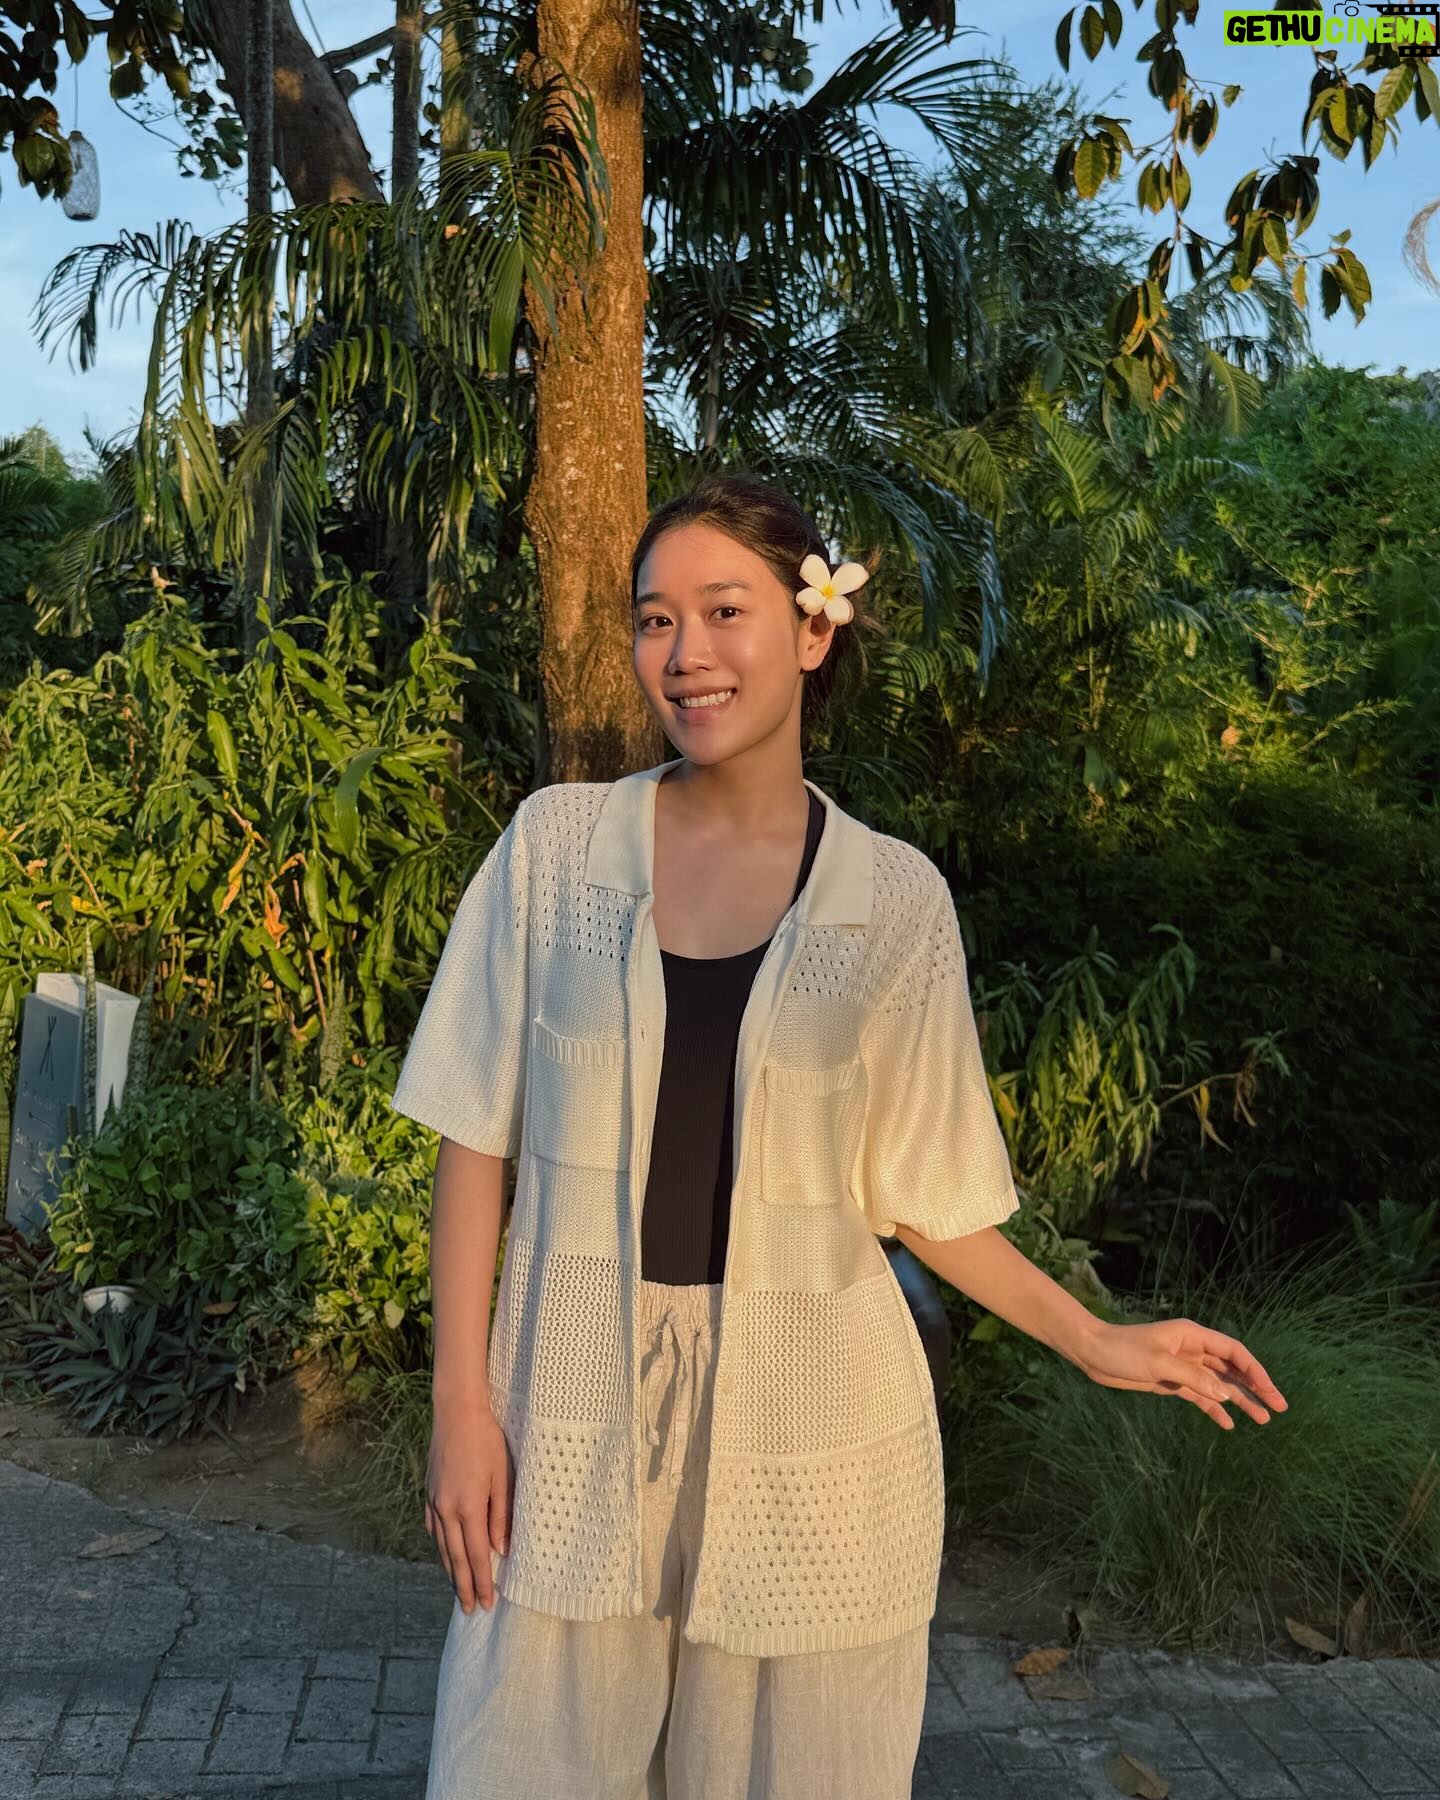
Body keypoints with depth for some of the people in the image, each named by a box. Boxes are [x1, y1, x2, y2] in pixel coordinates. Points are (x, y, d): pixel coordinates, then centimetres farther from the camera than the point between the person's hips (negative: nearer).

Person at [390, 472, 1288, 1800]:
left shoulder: (896, 896, -3)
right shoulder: (558, 841, -3)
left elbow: (914, 1182, 5)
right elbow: (479, 1137, -1)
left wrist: (1095, 1341, 0)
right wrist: (462, 1403, -4)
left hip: (806, 1417, 0)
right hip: (580, 1400, 1)